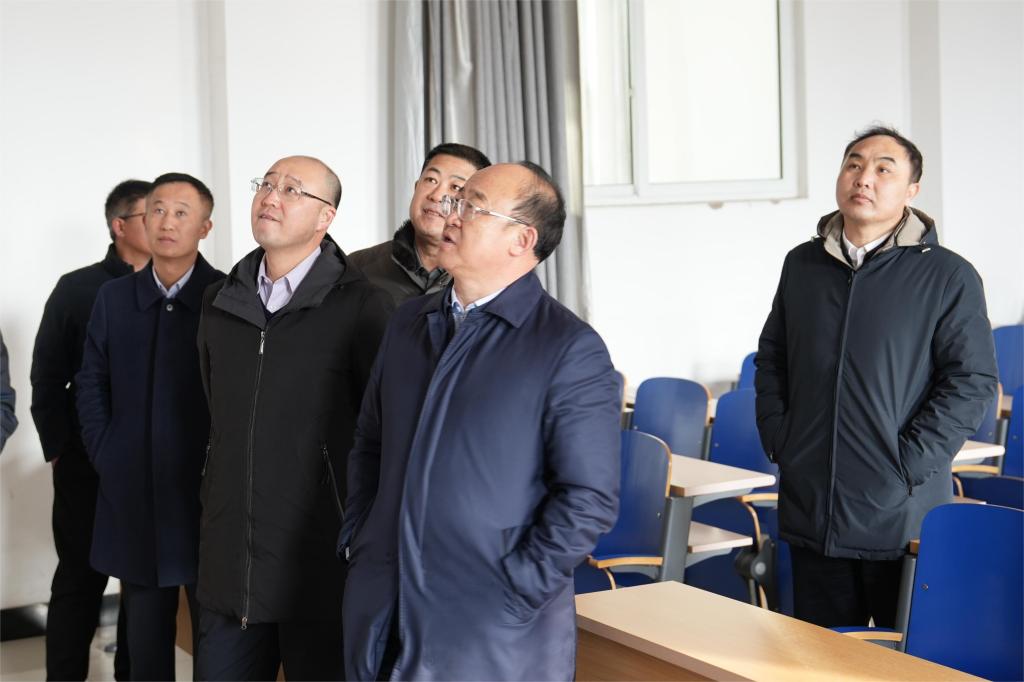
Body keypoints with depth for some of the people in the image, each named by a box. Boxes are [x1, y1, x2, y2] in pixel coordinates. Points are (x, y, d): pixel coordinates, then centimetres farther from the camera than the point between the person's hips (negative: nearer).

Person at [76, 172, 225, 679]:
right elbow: (91, 384, 13)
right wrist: (103, 456, 5)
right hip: (133, 497, 4)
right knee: (145, 635, 13)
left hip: (208, 497, -3)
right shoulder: (113, 297, 8)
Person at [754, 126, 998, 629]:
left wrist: (910, 463, -13)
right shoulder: (802, 265, 11)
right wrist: (778, 440, 6)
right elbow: (771, 358, 18)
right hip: (810, 514, 4)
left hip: (902, 517, -4)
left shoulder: (949, 276, -5)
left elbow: (972, 381, -7)